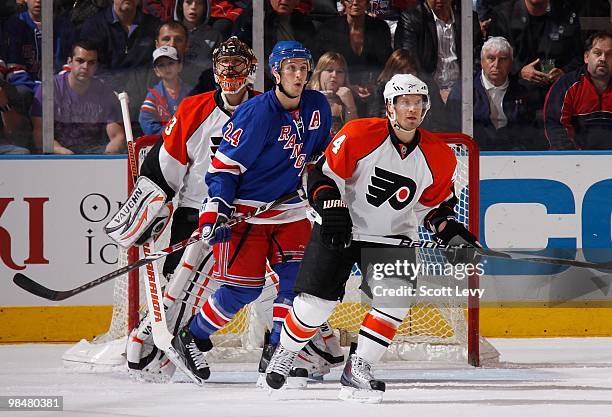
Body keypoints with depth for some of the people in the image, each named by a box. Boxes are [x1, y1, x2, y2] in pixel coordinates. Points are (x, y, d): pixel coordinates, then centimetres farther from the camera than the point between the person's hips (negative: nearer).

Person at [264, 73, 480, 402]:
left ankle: (357, 370, -8)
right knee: (316, 301, -6)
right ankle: (284, 354, 22)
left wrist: (448, 230, -8)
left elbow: (434, 204, 9)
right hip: (341, 228, -3)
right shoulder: (359, 135, -18)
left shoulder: (438, 157, -6)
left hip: (392, 235, 3)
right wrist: (332, 210, -25)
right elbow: (324, 174, -13)